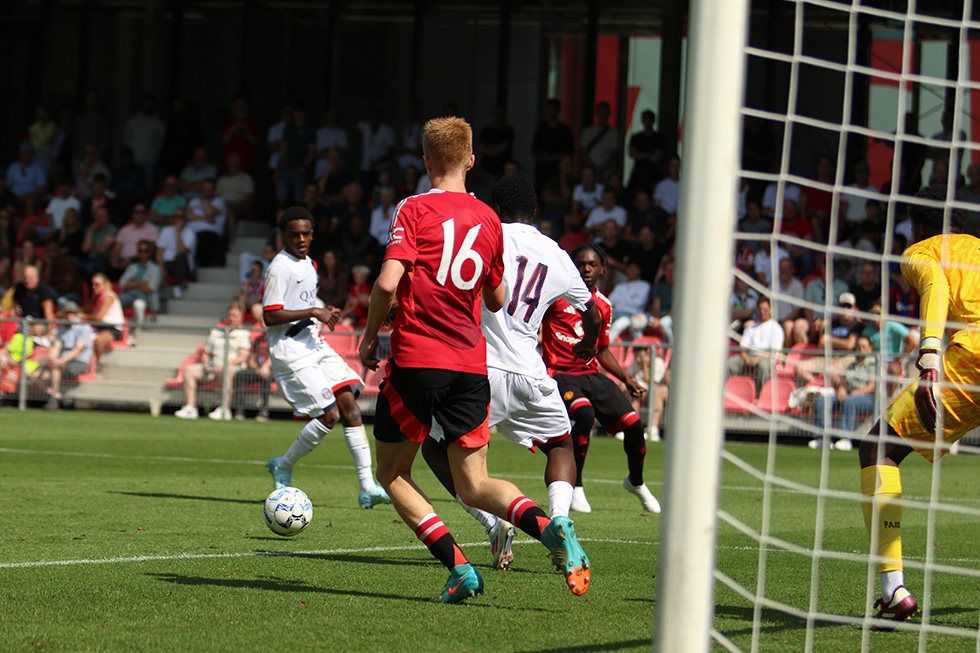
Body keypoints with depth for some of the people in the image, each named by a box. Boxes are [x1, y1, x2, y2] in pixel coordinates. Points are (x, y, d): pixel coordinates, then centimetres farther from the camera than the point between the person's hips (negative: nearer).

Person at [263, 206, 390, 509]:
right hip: (291, 351, -9)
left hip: (315, 346, 9)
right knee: (329, 415, -14)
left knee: (350, 407, -4)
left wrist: (324, 313, 11)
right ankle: (283, 467, 8)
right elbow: (271, 316, -18)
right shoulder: (280, 267, -12)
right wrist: (313, 312, -19)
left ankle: (367, 487, -7)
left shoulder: (308, 264, 16)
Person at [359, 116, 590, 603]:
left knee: (392, 474, 11)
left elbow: (387, 283, -16)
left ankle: (458, 567, -6)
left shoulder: (415, 210, -5)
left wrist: (370, 336, 0)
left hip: (416, 359, -5)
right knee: (473, 485, 6)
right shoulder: (488, 219, 11)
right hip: (471, 362, 5)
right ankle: (549, 527, -22)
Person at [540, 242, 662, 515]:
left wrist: (627, 380, 17)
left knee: (633, 424, -7)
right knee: (584, 414, -34)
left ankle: (636, 482, 23)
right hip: (562, 375, -5)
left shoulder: (603, 306, 14)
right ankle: (575, 487, -20)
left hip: (593, 376, 5)